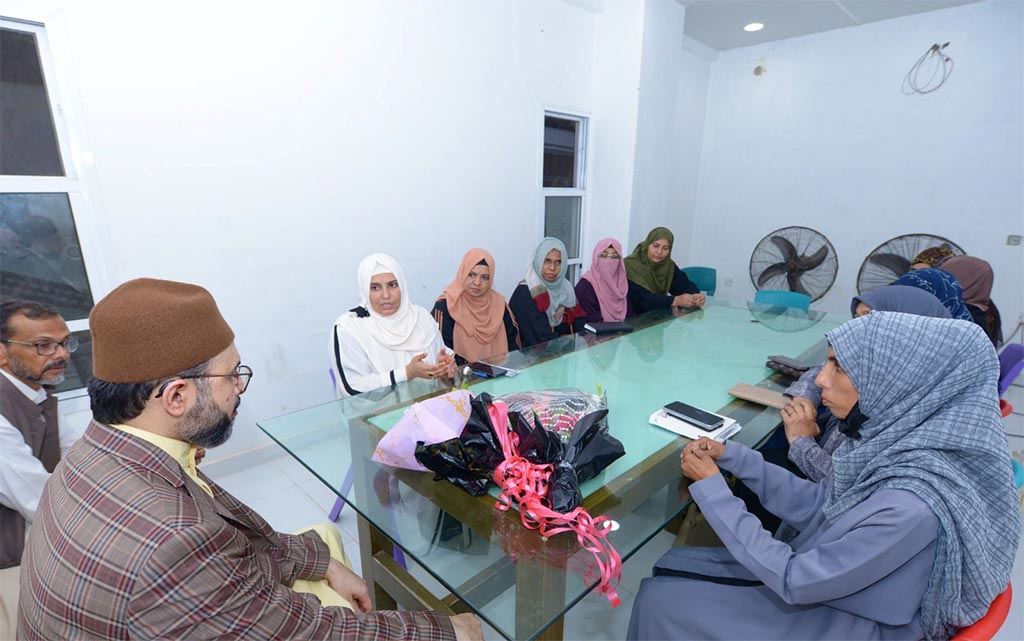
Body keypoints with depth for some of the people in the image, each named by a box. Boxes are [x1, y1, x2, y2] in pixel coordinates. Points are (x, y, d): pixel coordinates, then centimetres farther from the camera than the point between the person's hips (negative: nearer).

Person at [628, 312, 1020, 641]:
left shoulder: (913, 502, -36)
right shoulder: (901, 435, -11)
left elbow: (795, 582, -25)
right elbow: (818, 506, 2)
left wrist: (711, 489, -21)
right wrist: (732, 457, -7)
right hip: (828, 572, 7)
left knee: (662, 603, -4)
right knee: (672, 568, 8)